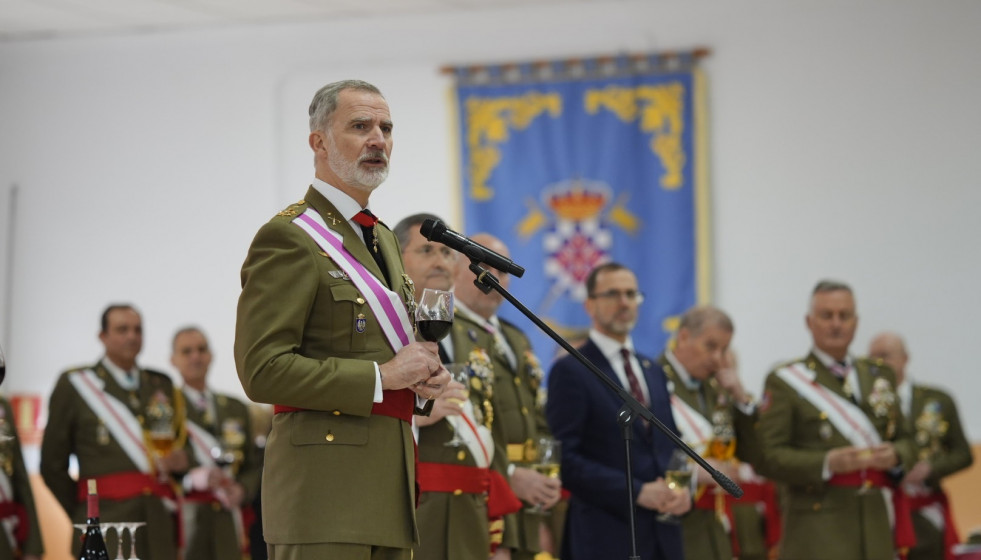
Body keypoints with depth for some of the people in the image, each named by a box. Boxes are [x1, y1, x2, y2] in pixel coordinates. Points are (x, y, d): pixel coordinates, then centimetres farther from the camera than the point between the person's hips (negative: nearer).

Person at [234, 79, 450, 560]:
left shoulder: (382, 237, 22)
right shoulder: (287, 238, -8)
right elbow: (262, 371, -16)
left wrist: (424, 378, 8)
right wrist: (380, 377, -16)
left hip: (387, 483, 9)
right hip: (325, 487, -9)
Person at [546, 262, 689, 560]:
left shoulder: (653, 371, 19)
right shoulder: (570, 371, -4)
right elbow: (566, 458, -12)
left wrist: (682, 490, 0)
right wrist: (637, 492, -18)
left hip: (663, 535, 7)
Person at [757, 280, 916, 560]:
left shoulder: (881, 376, 17)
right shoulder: (784, 381, 0)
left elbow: (904, 439, 20)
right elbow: (768, 457, -7)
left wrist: (896, 456, -5)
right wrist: (827, 463, -21)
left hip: (876, 525, 5)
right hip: (818, 525, -5)